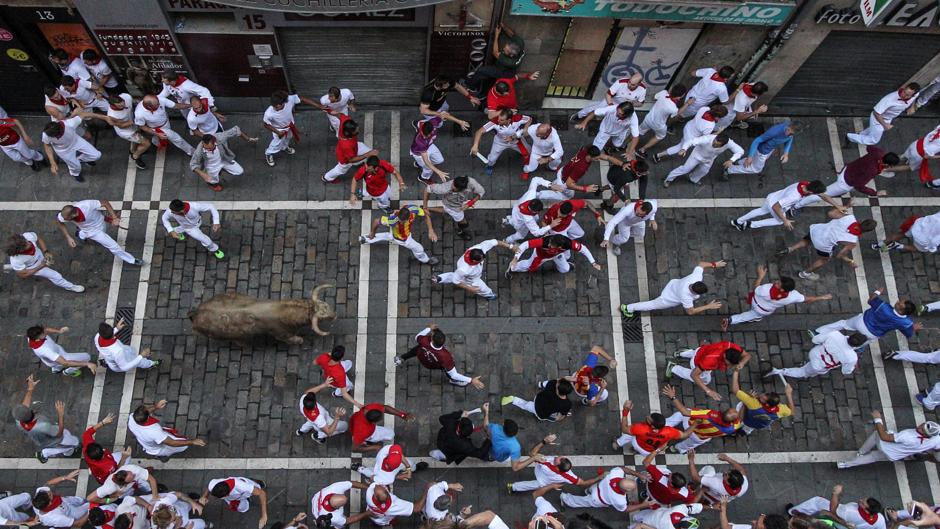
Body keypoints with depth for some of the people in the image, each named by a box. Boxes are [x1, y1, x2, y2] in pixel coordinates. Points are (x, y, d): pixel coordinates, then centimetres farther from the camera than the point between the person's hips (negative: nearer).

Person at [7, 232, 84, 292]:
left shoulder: (29, 235, -37)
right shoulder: (16, 260, -43)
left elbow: (39, 239, -10)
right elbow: (22, 275, -25)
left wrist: (46, 252, -20)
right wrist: (41, 267, -22)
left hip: (39, 256, 5)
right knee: (55, 276, -2)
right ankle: (71, 286, 29)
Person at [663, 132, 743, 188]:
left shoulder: (729, 143, -39)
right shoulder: (707, 139, -47)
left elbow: (740, 151, -30)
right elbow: (691, 141, -46)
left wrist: (731, 160, -47)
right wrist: (684, 149, -66)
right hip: (698, 155, -4)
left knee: (703, 172, 26)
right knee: (685, 169, 3)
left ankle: (693, 179, 60)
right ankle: (669, 179, 28)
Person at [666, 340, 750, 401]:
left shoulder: (732, 347, -38)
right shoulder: (711, 359, -50)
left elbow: (747, 355, -17)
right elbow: (694, 375, -41)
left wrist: (741, 363, -40)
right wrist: (708, 391, -49)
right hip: (697, 362, -5)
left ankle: (681, 354, 54)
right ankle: (673, 368, 28)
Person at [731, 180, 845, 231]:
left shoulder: (807, 184, -20)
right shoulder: (794, 197, -43)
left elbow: (824, 196, -5)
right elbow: (776, 206, -38)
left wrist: (838, 206, -5)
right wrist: (785, 220, -31)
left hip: (772, 197, 7)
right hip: (774, 203, -7)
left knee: (762, 211, 31)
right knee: (780, 220, 21)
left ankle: (737, 221, 43)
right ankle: (751, 224, 23)